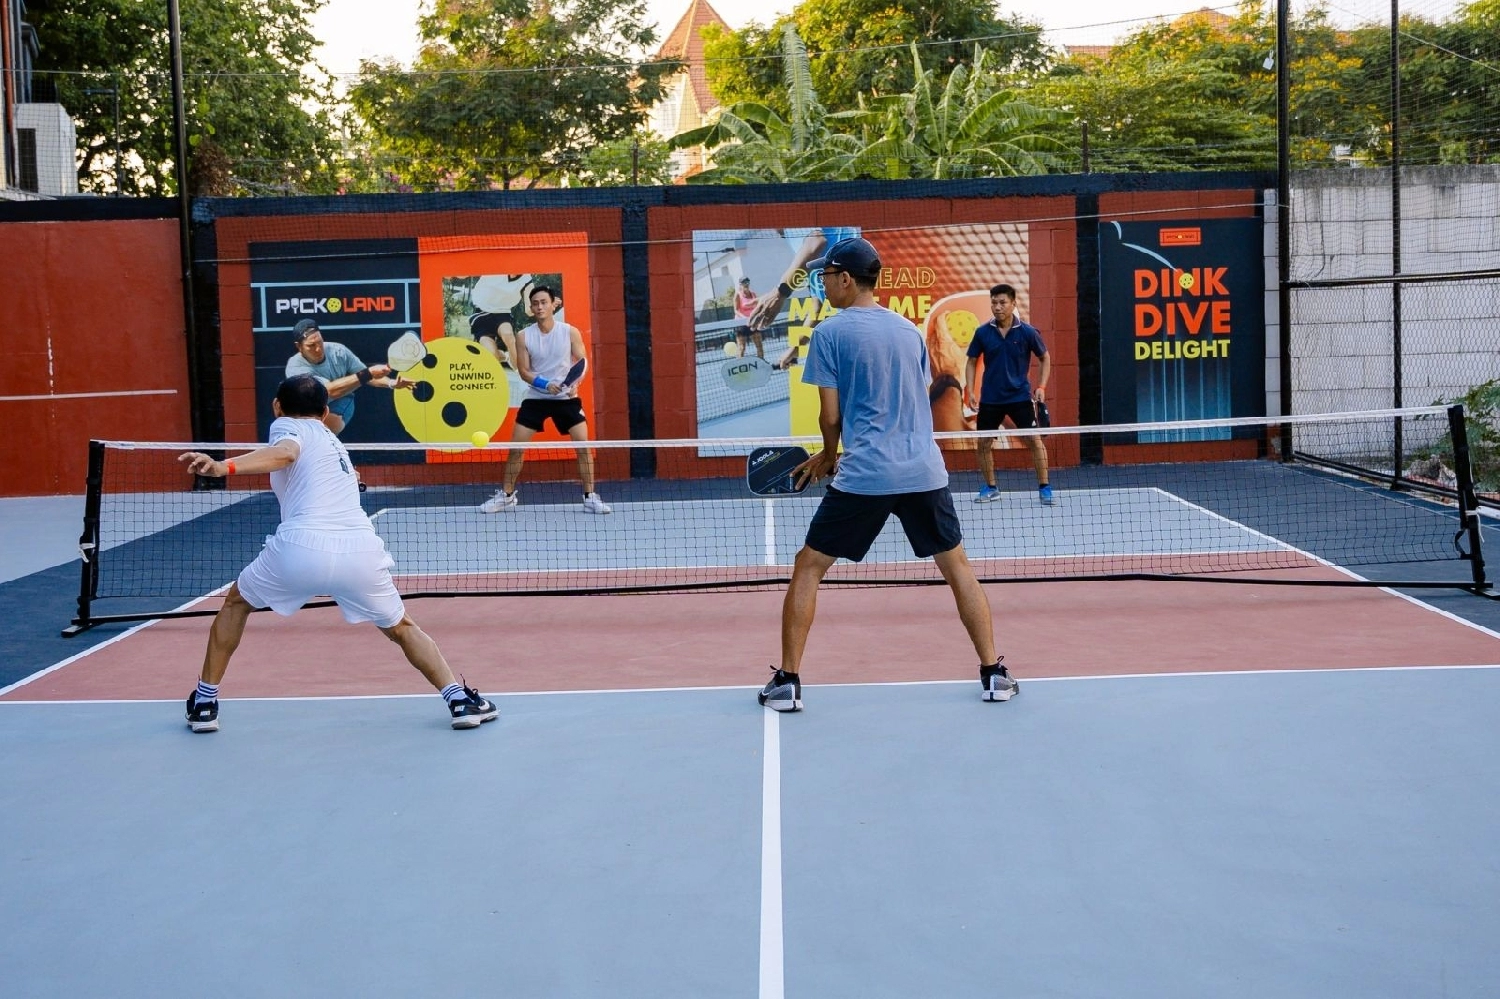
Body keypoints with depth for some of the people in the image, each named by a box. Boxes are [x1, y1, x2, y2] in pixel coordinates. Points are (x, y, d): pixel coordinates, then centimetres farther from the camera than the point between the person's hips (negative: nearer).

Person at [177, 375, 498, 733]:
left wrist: (223, 467, -23)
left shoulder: (286, 426, 13)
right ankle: (460, 699, 12)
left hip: (301, 548, -4)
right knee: (401, 628, 26)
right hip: (360, 551, 4)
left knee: (236, 601, 25)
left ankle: (204, 703, 25)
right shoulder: (332, 441, 32)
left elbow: (284, 453, -11)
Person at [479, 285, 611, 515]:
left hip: (566, 398, -1)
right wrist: (545, 384, -21)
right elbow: (523, 371, -4)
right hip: (535, 398, 1)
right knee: (516, 447, -2)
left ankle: (590, 497, 0)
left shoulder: (571, 332, -6)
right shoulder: (523, 336, -4)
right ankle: (507, 496, 14)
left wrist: (574, 383, -24)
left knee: (583, 445, -11)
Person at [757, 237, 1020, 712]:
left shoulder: (830, 332, -3)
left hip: (864, 477, -4)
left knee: (808, 566, 8)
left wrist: (829, 455, 17)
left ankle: (787, 681, 5)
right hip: (925, 472, 4)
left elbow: (831, 414, -4)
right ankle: (993, 674, 14)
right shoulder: (910, 330, 14)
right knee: (957, 566, 16)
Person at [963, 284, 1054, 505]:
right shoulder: (982, 333, -3)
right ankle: (990, 488, 21)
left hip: (1020, 396, -2)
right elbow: (972, 362, 8)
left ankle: (1044, 487, 2)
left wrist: (1041, 387, -6)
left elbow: (1045, 358, 5)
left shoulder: (1027, 332, -7)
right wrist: (969, 390, -3)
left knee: (1034, 439, -7)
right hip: (990, 398, 2)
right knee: (984, 442, 5)